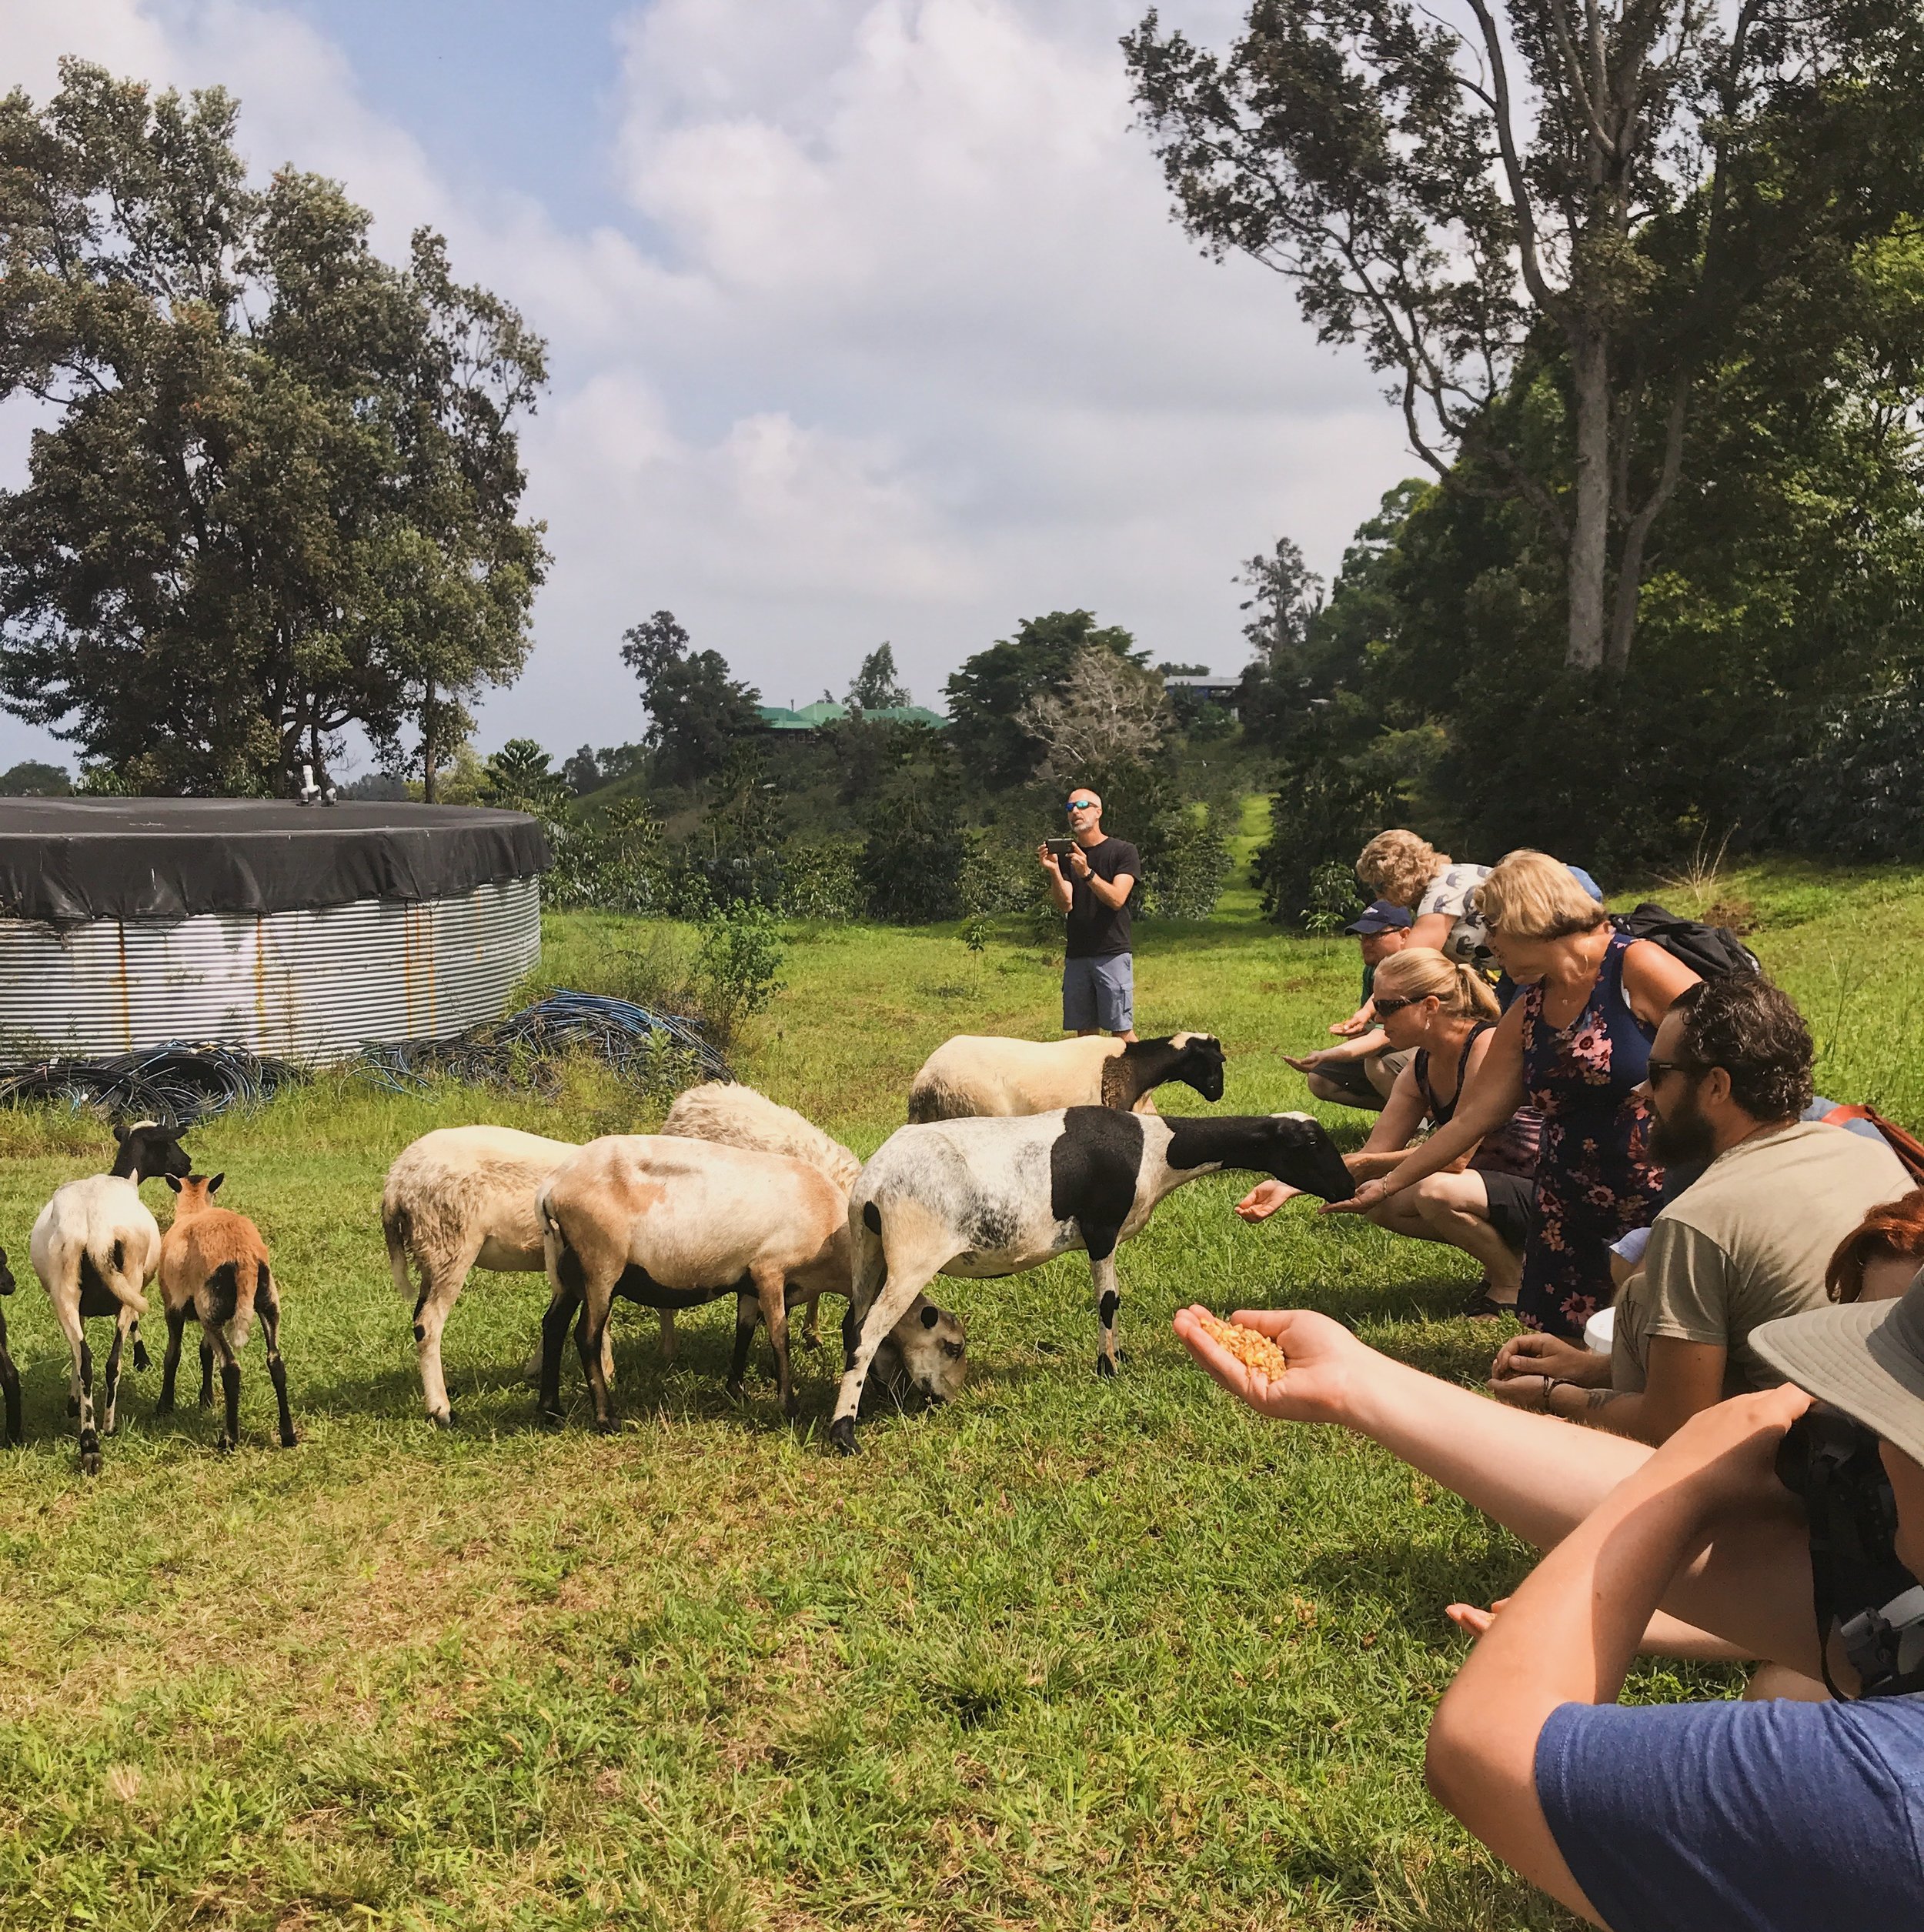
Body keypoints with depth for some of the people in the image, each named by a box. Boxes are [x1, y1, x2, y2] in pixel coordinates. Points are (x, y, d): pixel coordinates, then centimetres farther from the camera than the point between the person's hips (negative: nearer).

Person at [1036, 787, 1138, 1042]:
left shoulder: (1123, 851, 1)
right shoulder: (1065, 854, 12)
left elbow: (1116, 899, -12)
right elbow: (1065, 905, 0)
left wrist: (1087, 873, -26)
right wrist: (1053, 872, -17)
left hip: (1113, 955, -4)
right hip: (1076, 956, 4)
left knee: (1122, 1030, -7)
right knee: (1085, 1031, 5)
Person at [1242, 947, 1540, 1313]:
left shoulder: (1488, 1045, -22)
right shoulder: (1420, 1069, 4)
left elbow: (1455, 1155, -26)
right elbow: (1372, 1156, 3)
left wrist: (1366, 1165, -19)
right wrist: (1287, 1186, -8)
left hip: (1540, 1193, -9)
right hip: (1491, 1184, 9)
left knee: (1435, 1192, -31)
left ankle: (1512, 1280, -5)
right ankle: (1502, 1254, 8)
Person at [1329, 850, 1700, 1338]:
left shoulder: (1636, 968, -12)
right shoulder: (1526, 1014, 9)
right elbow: (1471, 1118, 10)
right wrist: (1387, 1185, 11)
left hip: (1664, 1201, -6)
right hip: (1574, 1212, 6)